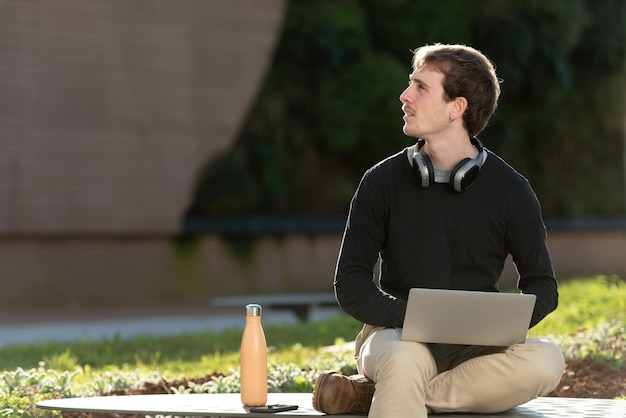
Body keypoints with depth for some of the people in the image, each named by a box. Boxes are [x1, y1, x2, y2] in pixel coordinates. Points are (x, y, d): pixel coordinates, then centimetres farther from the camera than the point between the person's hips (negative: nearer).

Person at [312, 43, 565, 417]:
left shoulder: (510, 190, 2)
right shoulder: (383, 181, 2)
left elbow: (542, 286, 8)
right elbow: (350, 284, 0)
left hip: (475, 347, 3)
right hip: (395, 334, -3)